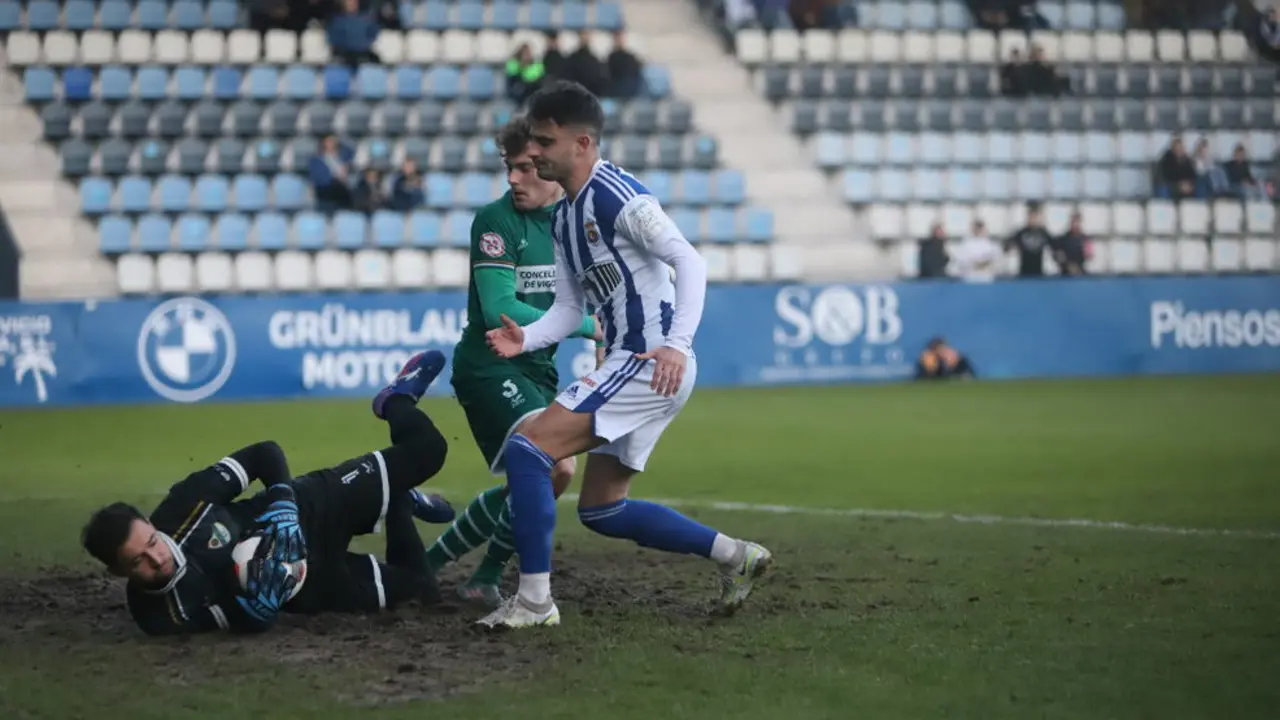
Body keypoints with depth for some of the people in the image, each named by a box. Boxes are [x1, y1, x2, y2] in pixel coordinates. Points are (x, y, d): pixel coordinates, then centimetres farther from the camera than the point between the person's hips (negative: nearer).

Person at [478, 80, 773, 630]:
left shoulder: (617, 197, -14)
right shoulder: (563, 218, 15)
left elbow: (690, 262, -19)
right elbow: (570, 309, 17)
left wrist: (677, 345, -30)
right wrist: (525, 340, -3)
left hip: (651, 362, -10)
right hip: (625, 364, 10)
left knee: (526, 450, -16)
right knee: (601, 511, 15)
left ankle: (534, 601, -13)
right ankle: (733, 555, 23)